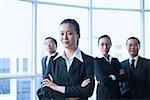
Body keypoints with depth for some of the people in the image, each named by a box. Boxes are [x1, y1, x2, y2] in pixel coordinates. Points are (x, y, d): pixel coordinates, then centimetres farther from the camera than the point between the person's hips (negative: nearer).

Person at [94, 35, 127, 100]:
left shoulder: (115, 60, 12)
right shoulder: (96, 61, -6)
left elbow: (124, 77, 1)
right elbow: (104, 81, -16)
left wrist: (112, 77, -11)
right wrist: (118, 77, -4)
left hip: (117, 94, 5)